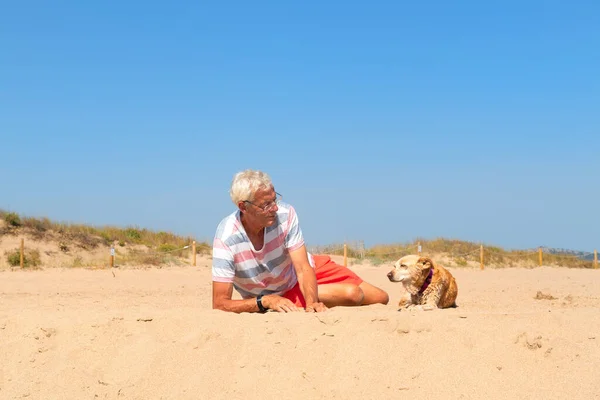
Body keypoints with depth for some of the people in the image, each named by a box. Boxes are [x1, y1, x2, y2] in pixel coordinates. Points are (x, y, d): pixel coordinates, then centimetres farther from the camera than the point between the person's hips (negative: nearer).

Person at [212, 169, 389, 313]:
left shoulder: (285, 214, -25)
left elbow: (303, 268, -23)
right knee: (352, 294, -25)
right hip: (279, 296, -3)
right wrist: (266, 301, -45)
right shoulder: (226, 239, -31)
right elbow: (219, 304, -32)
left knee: (380, 298, -4)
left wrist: (311, 303, -43)